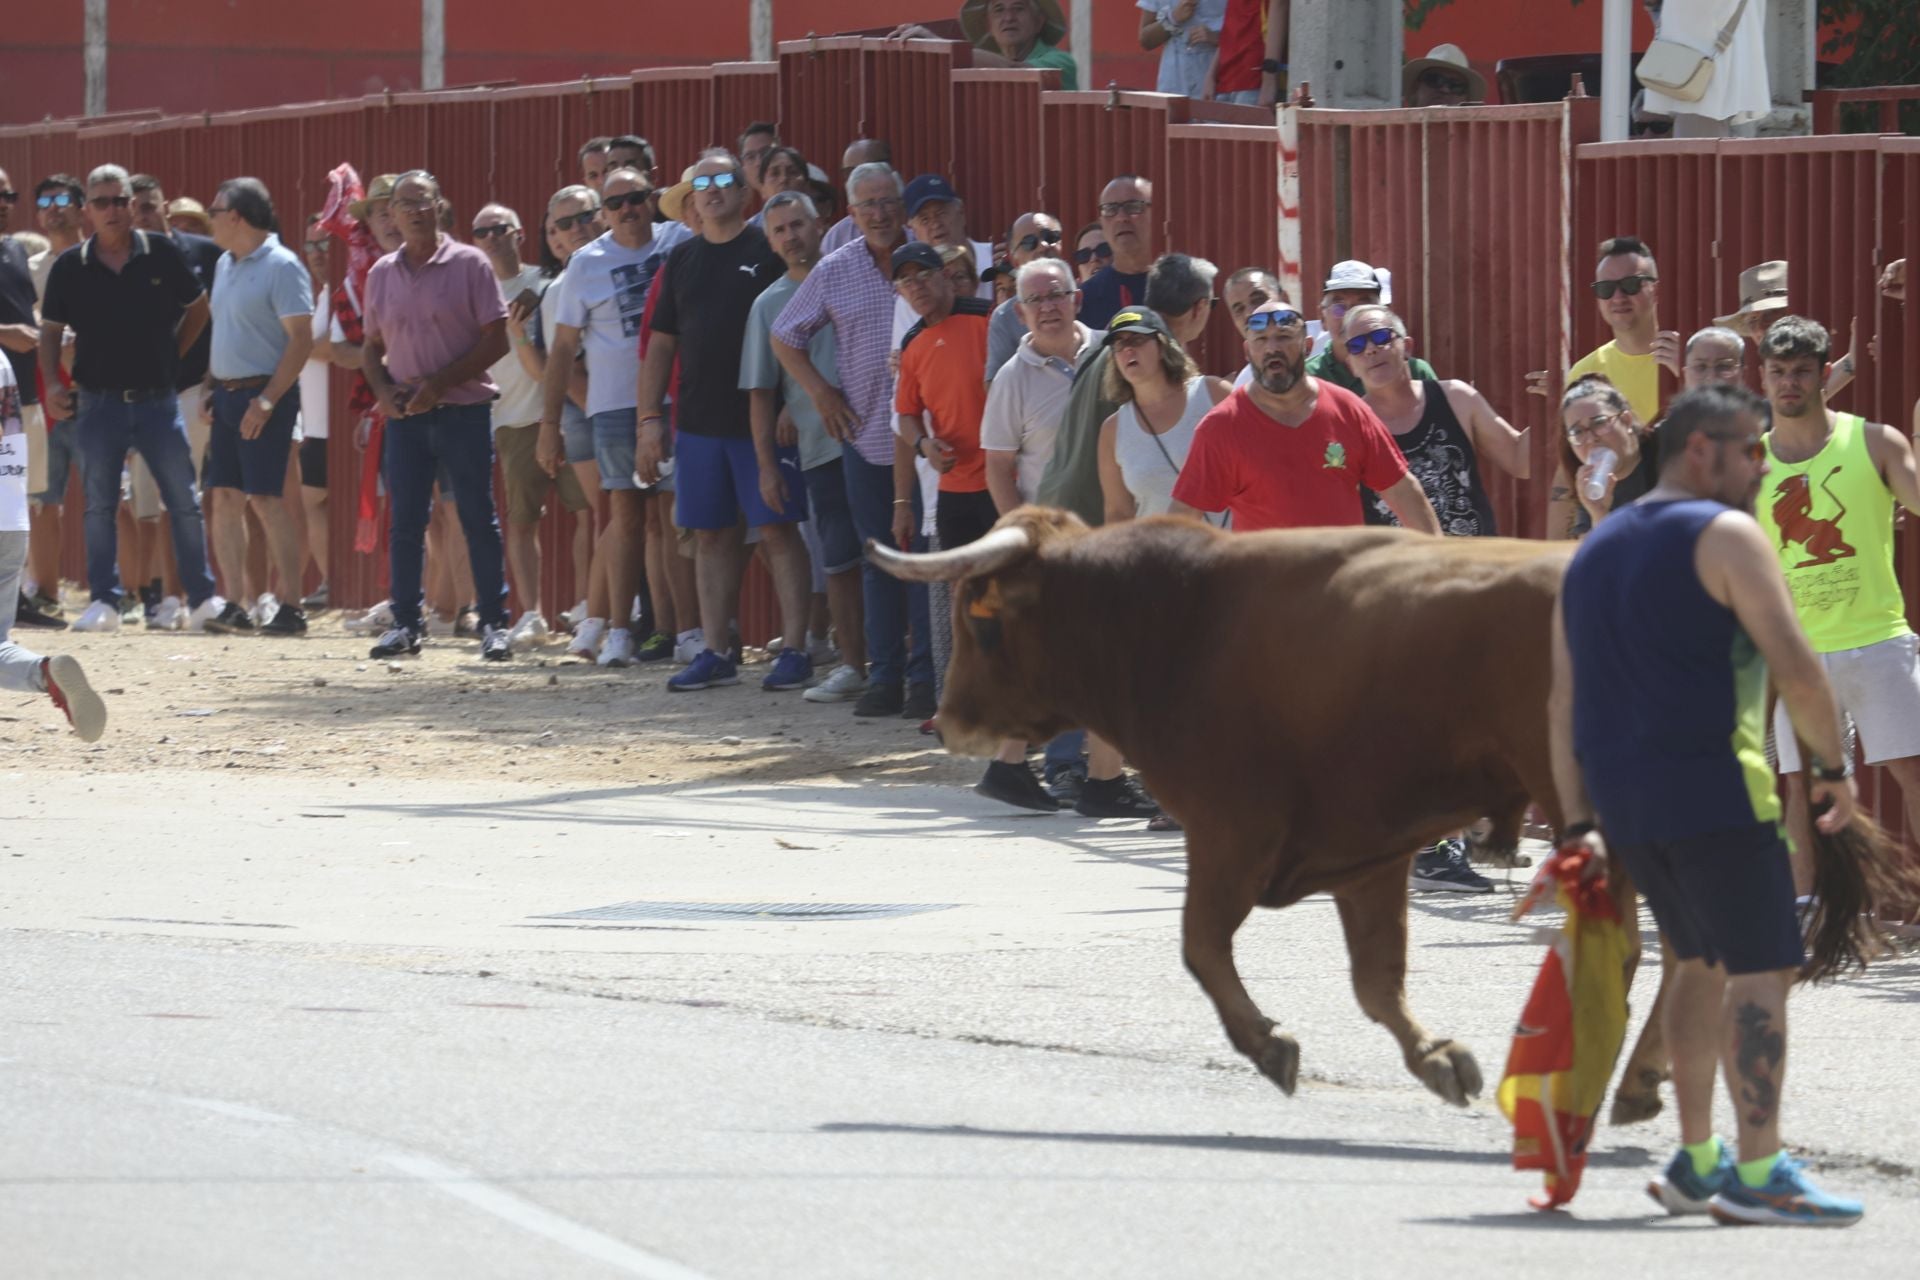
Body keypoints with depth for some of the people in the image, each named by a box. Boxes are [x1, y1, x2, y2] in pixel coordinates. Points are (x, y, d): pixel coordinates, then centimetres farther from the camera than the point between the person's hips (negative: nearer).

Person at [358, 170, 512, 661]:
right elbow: (372, 346, 17)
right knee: (404, 522, 4)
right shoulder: (382, 274, 9)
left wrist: (439, 384, -14)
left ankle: (494, 623, 4)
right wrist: (383, 390, -3)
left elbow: (496, 339, -6)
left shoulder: (468, 264, -3)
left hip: (463, 411, -4)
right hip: (405, 417, 4)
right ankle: (405, 622, 11)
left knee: (478, 520, -1)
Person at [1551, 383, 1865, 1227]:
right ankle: (1758, 1173, -14)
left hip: (1622, 799, 8)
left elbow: (1563, 703, 17)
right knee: (1760, 969, -7)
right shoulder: (1725, 536, -6)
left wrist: (1578, 823, 17)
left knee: (1702, 960, 22)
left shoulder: (1593, 554, 19)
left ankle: (1696, 1160, 24)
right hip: (1712, 792, -8)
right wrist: (1834, 767, -2)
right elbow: (1794, 667, -14)